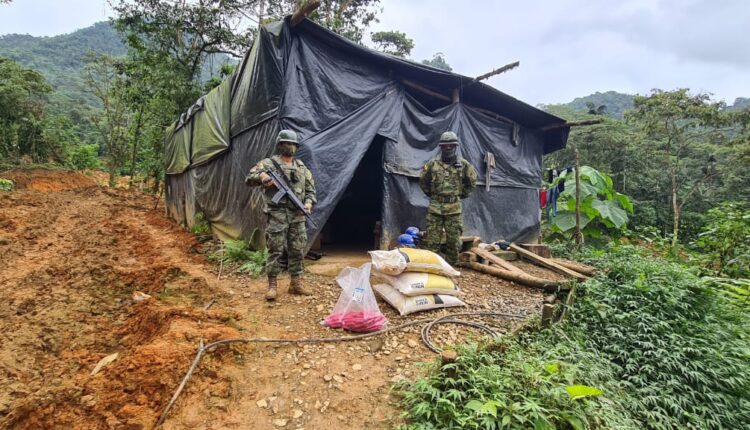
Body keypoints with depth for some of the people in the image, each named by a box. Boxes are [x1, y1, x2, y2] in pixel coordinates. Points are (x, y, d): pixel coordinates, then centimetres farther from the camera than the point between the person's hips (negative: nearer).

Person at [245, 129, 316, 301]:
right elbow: (249, 179, -4)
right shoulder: (268, 163, 0)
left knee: (297, 251, 9)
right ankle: (272, 286, 7)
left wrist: (309, 202, -1)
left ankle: (295, 284, 20)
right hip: (277, 215, -5)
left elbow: (310, 188, 18)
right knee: (275, 250, -3)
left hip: (297, 216, 5)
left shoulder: (302, 167, 14)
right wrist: (261, 176, -24)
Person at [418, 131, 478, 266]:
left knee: (454, 241, 5)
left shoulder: (463, 165, 0)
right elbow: (423, 181, 16)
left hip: (454, 208, 0)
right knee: (431, 241, 1)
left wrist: (461, 194, 9)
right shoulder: (432, 164, 1)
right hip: (435, 208, 0)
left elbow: (472, 182, 14)